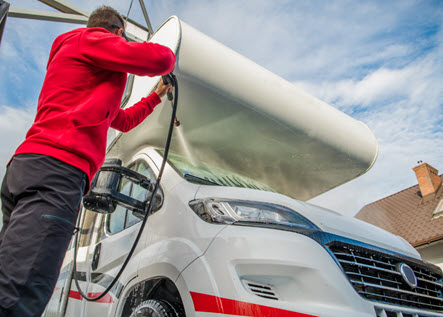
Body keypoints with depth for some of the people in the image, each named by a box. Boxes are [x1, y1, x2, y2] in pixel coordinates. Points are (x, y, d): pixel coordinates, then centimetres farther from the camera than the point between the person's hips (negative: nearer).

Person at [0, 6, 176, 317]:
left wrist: (156, 97, 60)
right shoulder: (91, 38, 11)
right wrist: (169, 56, 19)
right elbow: (157, 59, -6)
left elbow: (124, 121, 48)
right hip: (56, 168, -10)